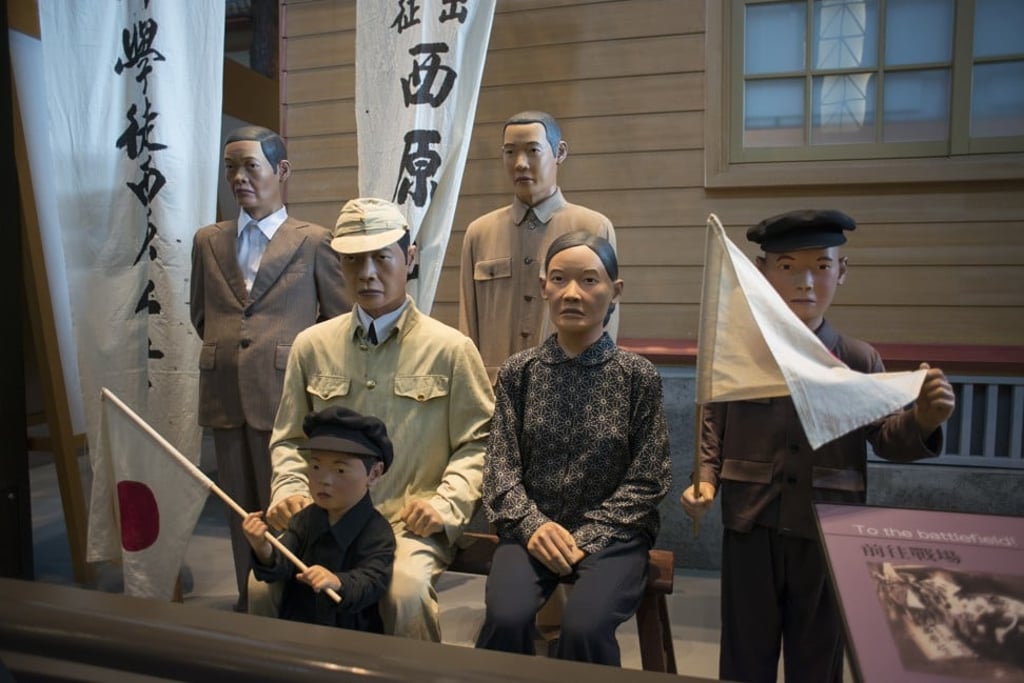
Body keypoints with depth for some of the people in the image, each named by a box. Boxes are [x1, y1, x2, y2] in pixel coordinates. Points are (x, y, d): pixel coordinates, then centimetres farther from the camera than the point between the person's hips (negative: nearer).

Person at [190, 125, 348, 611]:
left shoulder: (314, 241, -2)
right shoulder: (208, 241, 12)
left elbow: (341, 320, 2)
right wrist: (226, 349, 13)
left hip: (286, 394, -4)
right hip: (225, 395, 5)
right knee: (239, 509, 14)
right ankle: (249, 600, 28)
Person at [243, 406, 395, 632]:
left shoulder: (378, 533, -14)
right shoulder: (304, 519, 2)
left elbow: (372, 583, -22)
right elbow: (282, 567, -6)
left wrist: (338, 583, -42)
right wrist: (264, 552, -28)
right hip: (295, 628, 4)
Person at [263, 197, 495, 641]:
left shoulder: (450, 348, 2)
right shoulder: (311, 346, 11)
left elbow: (477, 443, 4)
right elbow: (289, 440, 19)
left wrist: (447, 503, -10)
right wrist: (288, 490, 2)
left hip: (411, 524, -2)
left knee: (406, 589, -32)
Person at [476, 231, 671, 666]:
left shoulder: (638, 376, -3)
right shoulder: (518, 371, 2)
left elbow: (647, 481, -3)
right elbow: (500, 467, 1)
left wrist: (586, 537, -13)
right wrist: (532, 524, -16)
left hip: (611, 533, -1)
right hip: (533, 527, 1)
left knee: (586, 626, -27)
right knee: (507, 618, -25)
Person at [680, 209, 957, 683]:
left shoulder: (859, 360, -2)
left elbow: (885, 438, 1)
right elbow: (713, 426, 1)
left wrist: (922, 421, -19)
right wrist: (705, 482, -12)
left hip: (827, 533, 1)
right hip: (751, 529, 0)